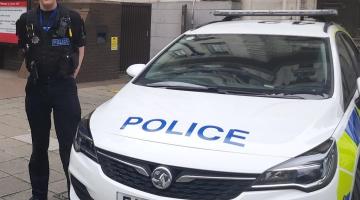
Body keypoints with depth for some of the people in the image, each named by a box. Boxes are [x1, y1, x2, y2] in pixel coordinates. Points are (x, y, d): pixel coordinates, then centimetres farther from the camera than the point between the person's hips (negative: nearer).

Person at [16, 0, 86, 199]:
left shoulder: (72, 18, -1)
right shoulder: (26, 20, 5)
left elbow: (80, 48, 9)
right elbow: (24, 50, 17)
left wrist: (72, 74, 2)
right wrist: (37, 70, 9)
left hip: (64, 86, -3)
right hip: (36, 87, 3)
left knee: (69, 144, -5)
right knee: (39, 145, 11)